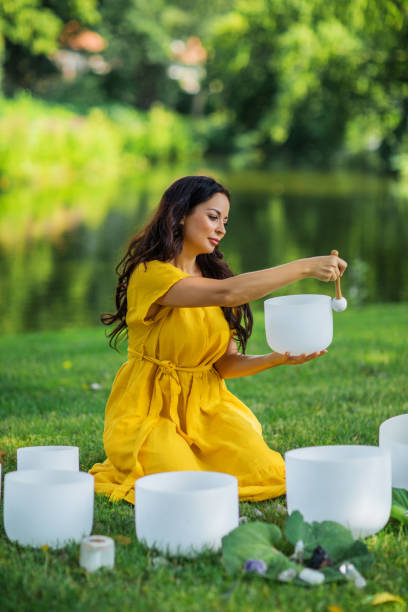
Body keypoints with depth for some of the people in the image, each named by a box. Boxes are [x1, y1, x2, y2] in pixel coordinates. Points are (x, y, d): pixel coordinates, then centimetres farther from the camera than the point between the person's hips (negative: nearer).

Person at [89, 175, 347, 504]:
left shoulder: (214, 273, 11)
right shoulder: (151, 274, -15)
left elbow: (226, 364, 5)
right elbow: (225, 293, -31)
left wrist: (279, 359, -14)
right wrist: (305, 267, -30)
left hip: (206, 405, 6)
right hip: (151, 411, -6)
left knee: (266, 473, -18)